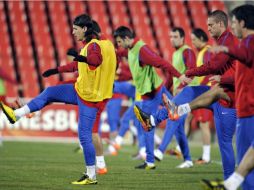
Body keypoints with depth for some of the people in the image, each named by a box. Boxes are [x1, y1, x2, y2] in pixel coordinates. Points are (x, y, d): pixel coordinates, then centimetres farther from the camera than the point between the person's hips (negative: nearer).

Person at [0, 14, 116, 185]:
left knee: (84, 136, -7)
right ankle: (16, 115, 19)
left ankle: (91, 176, -1)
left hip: (89, 97, -10)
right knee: (49, 93, 12)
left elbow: (97, 59, -45)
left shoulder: (94, 45, -22)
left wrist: (84, 59, -67)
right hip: (81, 90, 10)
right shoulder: (92, 44, 8)